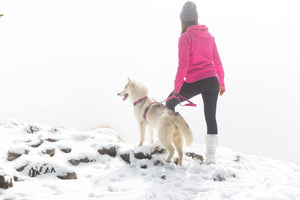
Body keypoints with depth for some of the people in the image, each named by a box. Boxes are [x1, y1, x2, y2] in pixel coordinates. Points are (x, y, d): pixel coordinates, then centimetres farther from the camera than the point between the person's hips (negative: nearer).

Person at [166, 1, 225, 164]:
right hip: (212, 80, 5)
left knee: (170, 103, 19)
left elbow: (183, 65, -13)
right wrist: (221, 82, 22)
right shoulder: (209, 36, 10)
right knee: (211, 117, 7)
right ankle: (211, 156, 5)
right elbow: (217, 61, 14)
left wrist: (177, 87, -6)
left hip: (194, 82, -5)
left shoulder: (185, 38, -8)